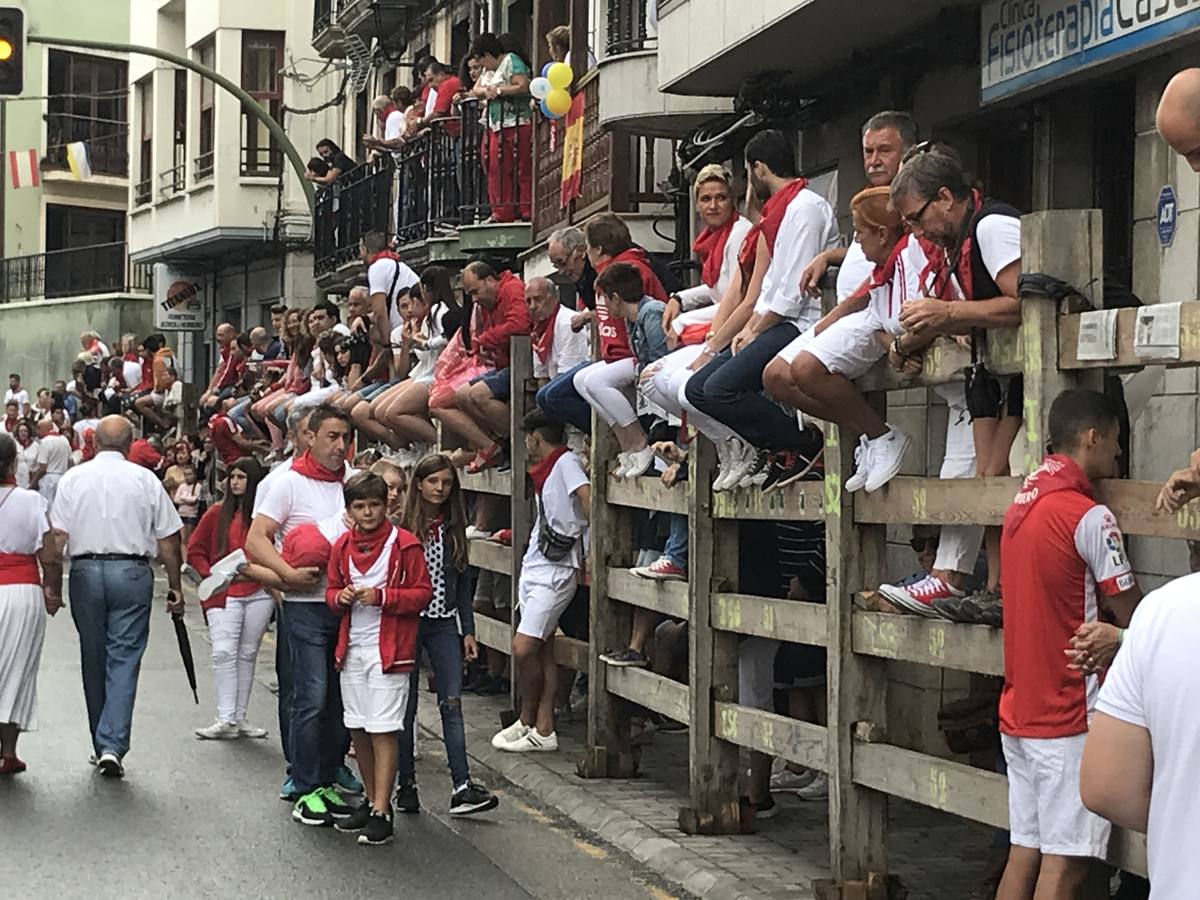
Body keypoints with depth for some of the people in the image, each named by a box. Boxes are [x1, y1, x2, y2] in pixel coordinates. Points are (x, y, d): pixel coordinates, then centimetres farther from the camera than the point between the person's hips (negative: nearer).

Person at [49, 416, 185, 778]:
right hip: (132, 571, -2)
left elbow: (57, 536, 0)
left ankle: (102, 745, 21)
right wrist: (175, 586, 10)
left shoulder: (73, 479, 4)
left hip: (85, 571, 2)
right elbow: (169, 541, 1)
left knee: (93, 659, 12)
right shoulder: (145, 480, 0)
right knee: (124, 659, -1)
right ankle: (113, 745, -13)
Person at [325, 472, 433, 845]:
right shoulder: (342, 546, 8)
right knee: (358, 730, 12)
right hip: (352, 649, 6)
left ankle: (381, 814, -5)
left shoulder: (404, 544, -7)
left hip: (388, 650, -6)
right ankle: (371, 801, 26)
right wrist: (341, 597, -6)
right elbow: (332, 591, 17)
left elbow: (423, 592, -7)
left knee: (383, 731, -7)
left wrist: (382, 596, -19)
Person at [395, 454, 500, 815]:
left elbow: (462, 582, 13)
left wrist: (468, 630, 8)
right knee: (406, 706, 5)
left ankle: (462, 786, -9)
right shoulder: (401, 527, -5)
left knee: (451, 704, -4)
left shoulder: (453, 528, 8)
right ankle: (405, 785, 13)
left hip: (444, 625, 3)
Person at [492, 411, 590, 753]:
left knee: (523, 649, -12)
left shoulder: (566, 461, -10)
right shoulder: (547, 471, 17)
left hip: (555, 572, -9)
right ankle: (542, 729, 11)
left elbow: (585, 495, -23)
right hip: (535, 567, 9)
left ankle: (528, 722, 4)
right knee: (542, 651, 8)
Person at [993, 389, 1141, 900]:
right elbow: (1134, 617, -8)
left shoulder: (1022, 505, 11)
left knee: (1025, 852, 11)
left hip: (1018, 710, 8)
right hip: (1069, 719, -8)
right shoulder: (1089, 516, -15)